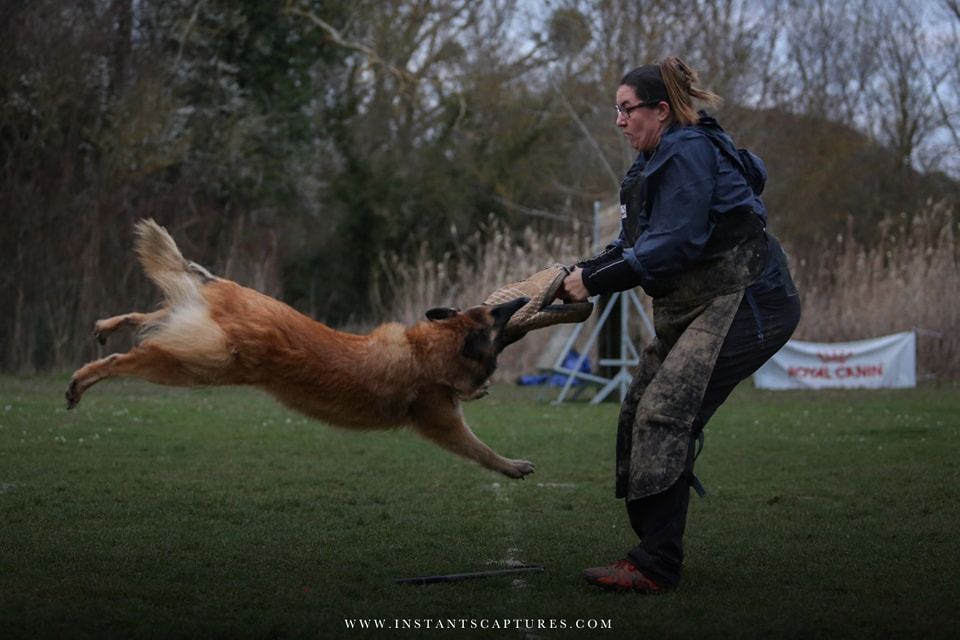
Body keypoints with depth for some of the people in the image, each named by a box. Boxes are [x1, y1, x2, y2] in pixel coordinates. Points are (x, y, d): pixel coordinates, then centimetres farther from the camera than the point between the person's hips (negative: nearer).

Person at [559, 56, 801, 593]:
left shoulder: (689, 152, -14)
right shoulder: (658, 161, 19)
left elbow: (674, 244, -22)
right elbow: (637, 243, 18)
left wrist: (597, 280, -18)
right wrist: (582, 272, 2)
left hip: (745, 302, -11)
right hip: (694, 307, 11)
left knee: (665, 412, -19)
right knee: (640, 412, 5)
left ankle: (656, 566, -21)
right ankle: (654, 548, 12)